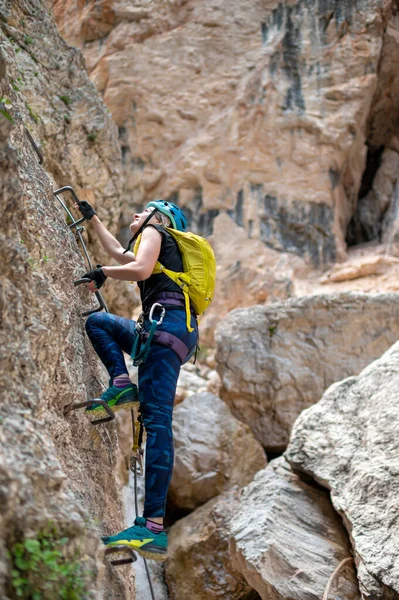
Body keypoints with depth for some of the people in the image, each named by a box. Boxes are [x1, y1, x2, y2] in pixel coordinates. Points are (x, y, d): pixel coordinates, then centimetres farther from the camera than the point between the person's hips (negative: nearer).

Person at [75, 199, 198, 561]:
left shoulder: (156, 232, 8)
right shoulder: (167, 248, 35)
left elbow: (139, 270, -13)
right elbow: (118, 253, 50)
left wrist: (102, 273, 4)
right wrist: (92, 218, 57)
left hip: (169, 324, -9)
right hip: (166, 330, 9)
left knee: (156, 419, -19)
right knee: (97, 321, 24)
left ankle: (153, 528, -27)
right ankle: (122, 385, 0)